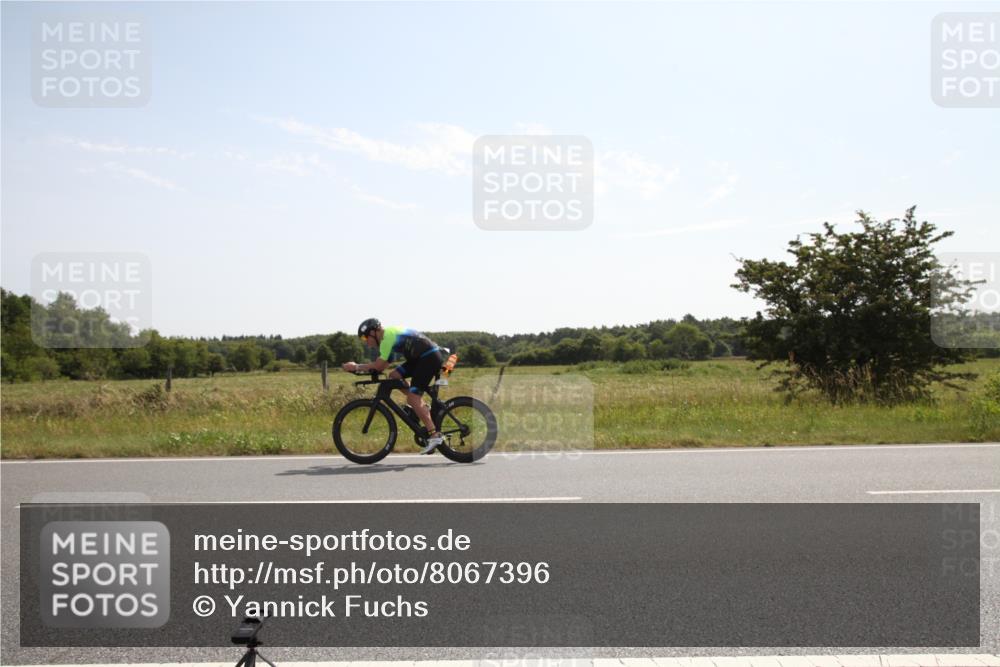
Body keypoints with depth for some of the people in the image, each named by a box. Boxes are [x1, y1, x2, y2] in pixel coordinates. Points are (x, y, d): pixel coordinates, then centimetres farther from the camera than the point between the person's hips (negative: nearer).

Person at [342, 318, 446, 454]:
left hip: (430, 357, -10)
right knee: (394, 376, 2)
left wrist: (356, 367, -9)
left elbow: (379, 366, -18)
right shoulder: (389, 335, 13)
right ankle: (422, 407, 7)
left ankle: (435, 435, -17)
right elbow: (382, 365, 10)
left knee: (413, 397, -15)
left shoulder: (388, 336, -18)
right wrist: (358, 367, 0)